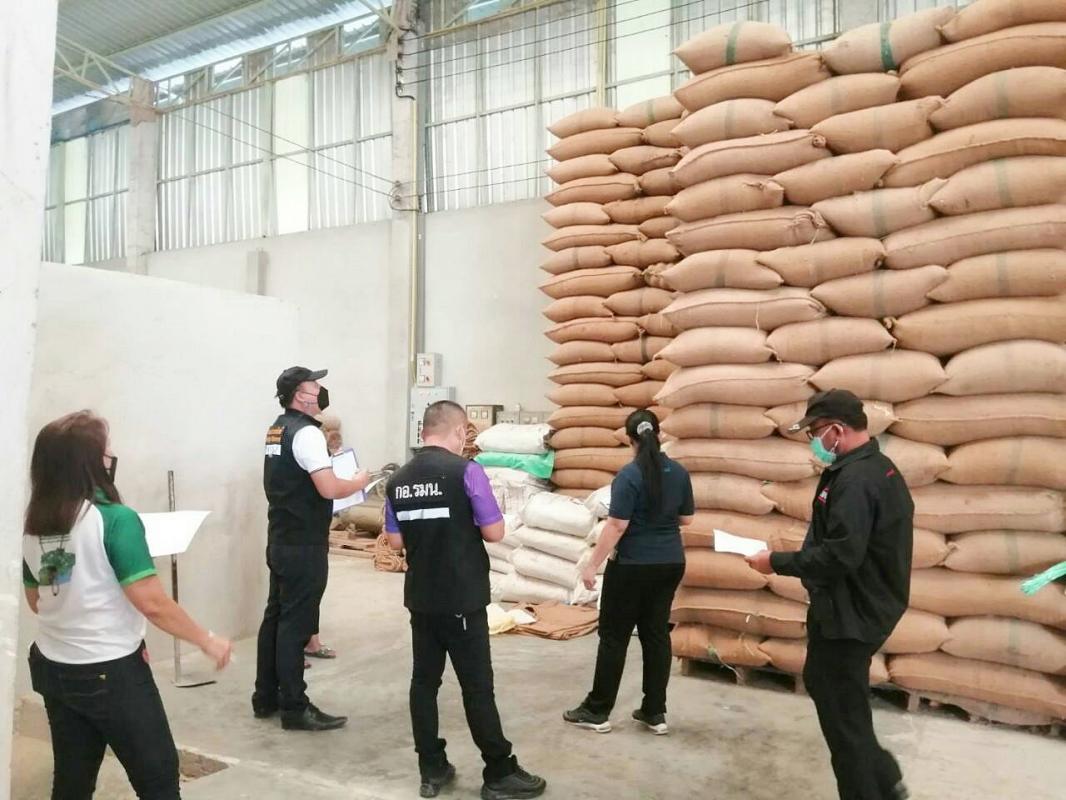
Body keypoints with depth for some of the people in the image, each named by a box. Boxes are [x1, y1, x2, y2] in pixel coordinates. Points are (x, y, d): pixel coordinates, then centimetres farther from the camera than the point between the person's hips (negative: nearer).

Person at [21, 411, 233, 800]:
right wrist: (207, 640, -11)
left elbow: (36, 600, 13)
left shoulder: (32, 526, 0)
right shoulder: (115, 519, -21)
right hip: (111, 672, -7)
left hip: (53, 668, 7)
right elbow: (152, 603, -22)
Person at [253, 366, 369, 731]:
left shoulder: (277, 429, 12)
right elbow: (329, 488, -24)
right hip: (303, 546, -9)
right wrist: (359, 482, -7)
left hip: (281, 540, 9)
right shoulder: (306, 432, -17)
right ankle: (295, 708, 5)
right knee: (295, 624, -3)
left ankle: (266, 697, 25)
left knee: (275, 617, 15)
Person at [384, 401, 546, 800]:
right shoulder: (466, 471, -14)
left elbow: (395, 540, 9)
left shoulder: (398, 480, 3)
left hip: (420, 597, 6)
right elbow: (494, 532, -11)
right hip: (462, 598, -5)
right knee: (477, 685, 3)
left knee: (424, 680, 12)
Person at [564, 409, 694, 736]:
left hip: (633, 566, -6)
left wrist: (592, 564, -13)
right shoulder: (679, 472, 2)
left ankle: (597, 712, 13)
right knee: (657, 633, 12)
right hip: (671, 564, 6)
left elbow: (617, 526, -19)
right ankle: (655, 713, 18)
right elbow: (686, 519, 11)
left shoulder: (629, 475, -17)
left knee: (614, 636, 4)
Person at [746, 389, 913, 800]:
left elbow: (838, 556, -29)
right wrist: (792, 559, 10)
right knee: (822, 684, 23)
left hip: (849, 614, -11)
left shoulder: (854, 479, -24)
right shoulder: (879, 469, 10)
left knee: (843, 713, 4)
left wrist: (777, 562, -17)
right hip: (862, 606, 11)